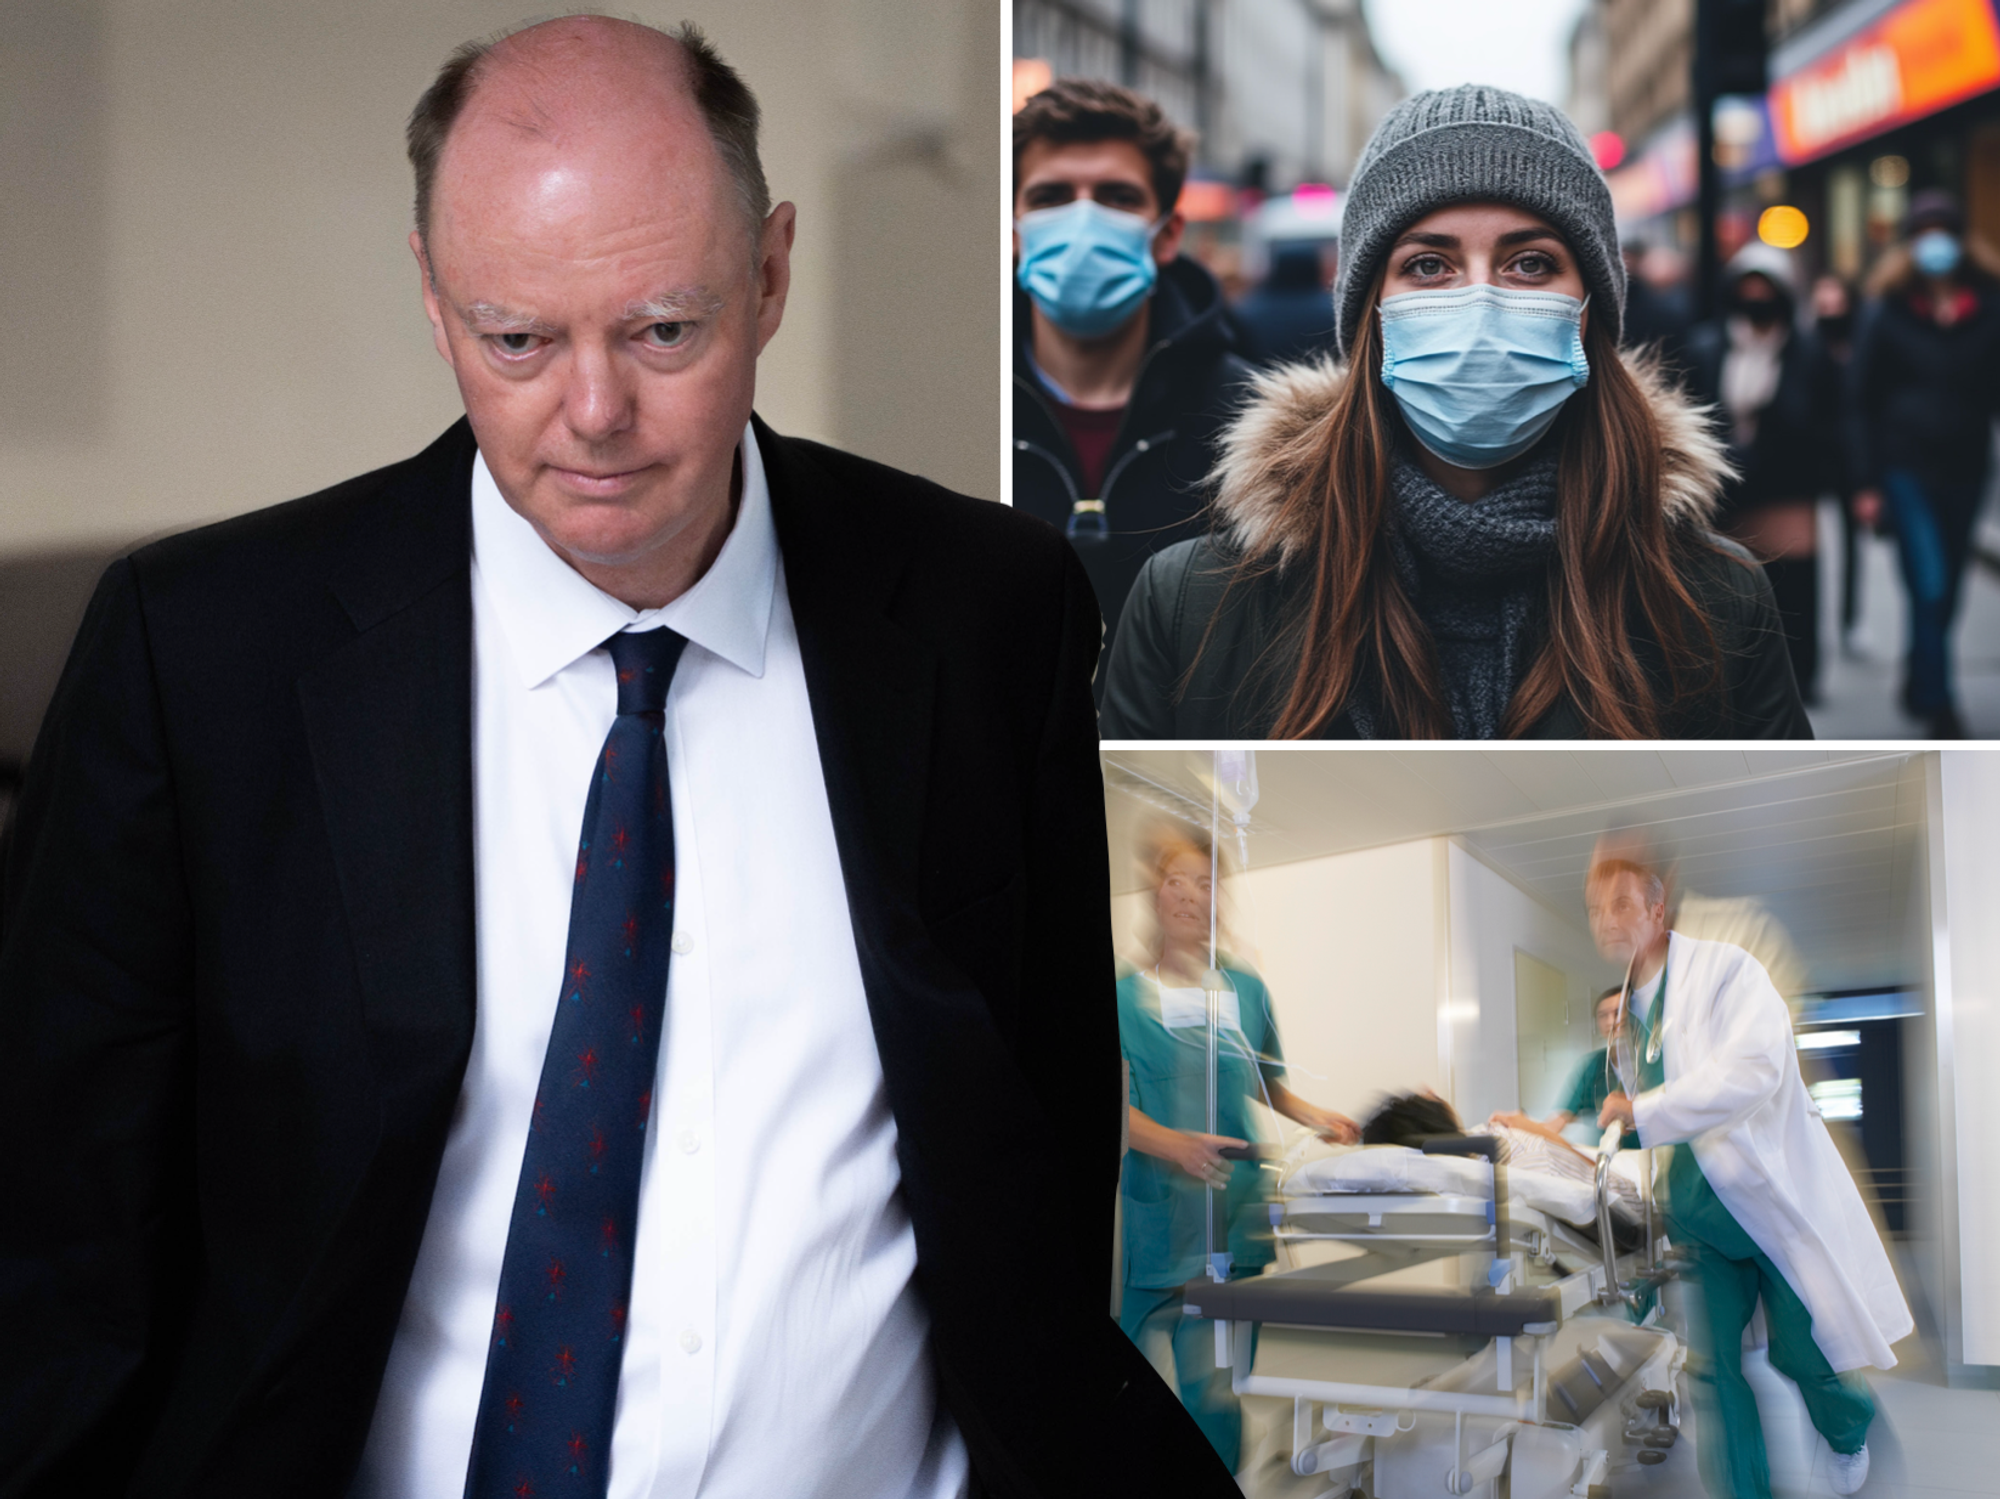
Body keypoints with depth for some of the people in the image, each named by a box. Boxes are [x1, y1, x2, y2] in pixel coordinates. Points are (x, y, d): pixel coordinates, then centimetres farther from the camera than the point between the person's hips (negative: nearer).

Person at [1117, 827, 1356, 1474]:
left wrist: (1316, 1117, 3)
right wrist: (1177, 1145, -24)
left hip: (1238, 1215, 3)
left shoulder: (1247, 991, 16)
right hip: (1157, 1214, -3)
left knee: (1220, 1390, -1)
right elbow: (1118, 1106, -6)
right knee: (1153, 1386, -6)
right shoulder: (1126, 995, 4)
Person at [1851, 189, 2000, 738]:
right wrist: (1867, 482, -3)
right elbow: (1864, 399, 2)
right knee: (1929, 590, -11)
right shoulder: (1889, 309, -1)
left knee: (1944, 592, 12)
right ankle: (1939, 709, -5)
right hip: (1908, 466, -3)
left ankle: (1920, 686, 32)